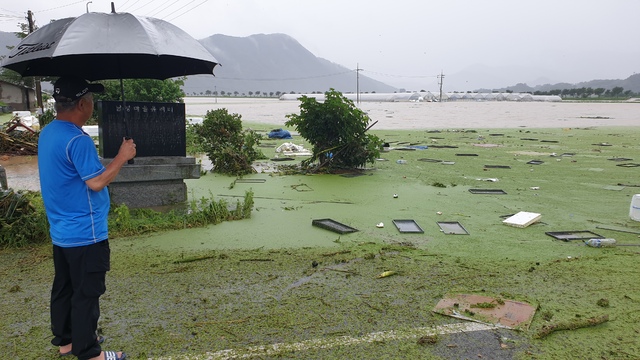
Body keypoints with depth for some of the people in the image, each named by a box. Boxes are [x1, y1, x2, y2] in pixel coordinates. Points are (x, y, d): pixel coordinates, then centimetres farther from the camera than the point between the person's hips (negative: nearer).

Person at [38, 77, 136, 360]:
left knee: (63, 288, 19)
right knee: (87, 294, 1)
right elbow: (96, 182, -23)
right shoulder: (77, 140, -23)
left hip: (61, 232, 10)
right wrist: (122, 157, -13)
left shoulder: (48, 133, 7)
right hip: (85, 235, -9)